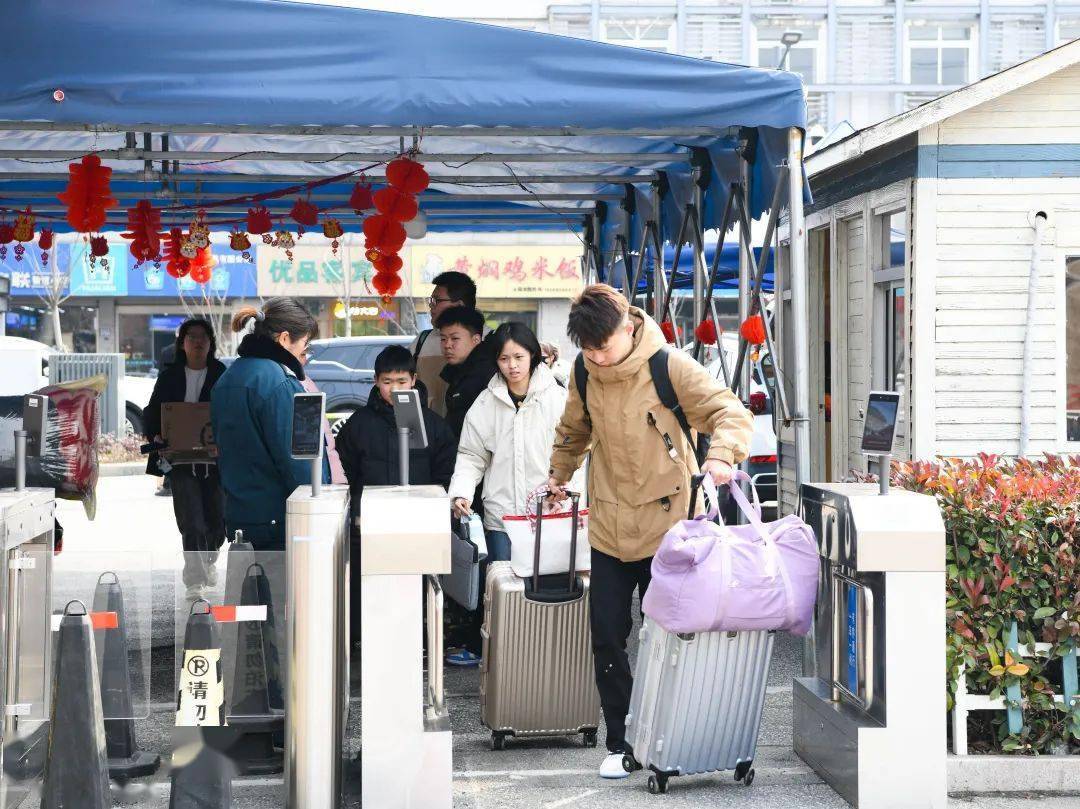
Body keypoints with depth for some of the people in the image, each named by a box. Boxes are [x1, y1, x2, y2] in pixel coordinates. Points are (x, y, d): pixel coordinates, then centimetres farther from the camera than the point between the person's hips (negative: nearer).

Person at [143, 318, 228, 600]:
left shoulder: (222, 376, 4)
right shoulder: (169, 376, 8)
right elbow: (151, 411, 11)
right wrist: (156, 435, -8)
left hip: (214, 458, 1)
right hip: (180, 459, -1)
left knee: (216, 519, 12)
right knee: (191, 522, -11)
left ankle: (208, 559, 43)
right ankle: (195, 582, -11)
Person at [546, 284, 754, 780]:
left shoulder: (668, 367, -13)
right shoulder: (584, 374, 1)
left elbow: (731, 412, -17)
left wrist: (720, 455, -34)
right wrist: (560, 473, 23)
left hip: (667, 522, -4)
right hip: (609, 528, 4)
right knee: (607, 636, 3)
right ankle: (619, 743, 13)